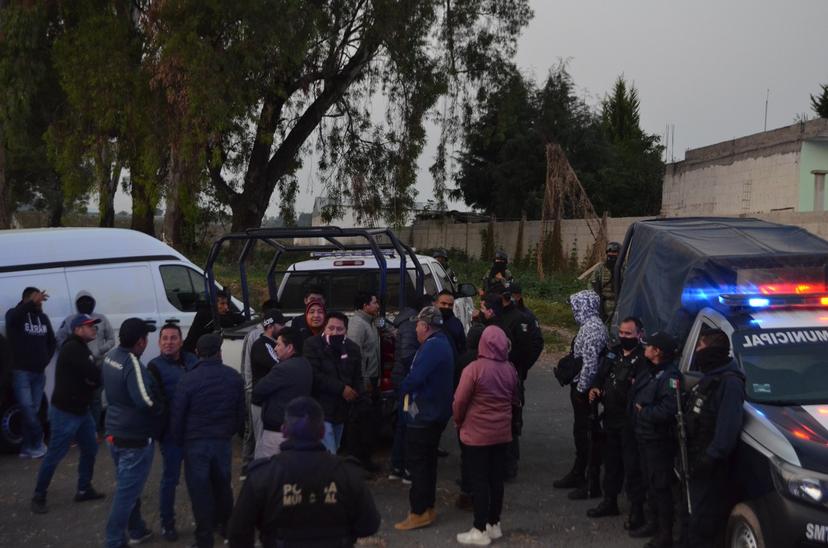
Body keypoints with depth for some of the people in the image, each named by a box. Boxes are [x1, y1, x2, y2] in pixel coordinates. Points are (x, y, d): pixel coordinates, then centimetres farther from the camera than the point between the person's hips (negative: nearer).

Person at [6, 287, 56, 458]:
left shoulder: (43, 317, 11)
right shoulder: (15, 314, -5)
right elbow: (12, 317, -32)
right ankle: (38, 444, -1)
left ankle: (27, 448, 11)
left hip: (39, 373, 5)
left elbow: (52, 341, 23)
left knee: (33, 411, 5)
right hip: (21, 372, -5)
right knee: (28, 409, -12)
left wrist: (46, 359, 9)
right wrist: (32, 303, -47)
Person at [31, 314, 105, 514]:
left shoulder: (82, 349, 14)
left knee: (90, 449, 13)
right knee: (54, 455, -3)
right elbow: (95, 375, -27)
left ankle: (84, 490, 24)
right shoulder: (72, 349, -19)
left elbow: (91, 378, 9)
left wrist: (94, 379, -14)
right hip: (65, 412, -10)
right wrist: (95, 378, -4)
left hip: (81, 410, 10)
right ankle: (39, 497, 8)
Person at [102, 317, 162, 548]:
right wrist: (163, 408, -12)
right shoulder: (133, 365, -25)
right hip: (135, 438, -9)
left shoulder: (111, 356, 3)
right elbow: (146, 401, -30)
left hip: (115, 432, 9)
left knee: (127, 486, 21)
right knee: (127, 491, 0)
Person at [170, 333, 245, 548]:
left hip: (196, 442, -4)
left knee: (200, 489, 4)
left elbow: (177, 415, -10)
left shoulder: (188, 379, -14)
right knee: (222, 484, 21)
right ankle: (226, 525, 35)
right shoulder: (234, 377, -2)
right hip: (224, 441, 4)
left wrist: (179, 440, 6)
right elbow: (241, 411, 4)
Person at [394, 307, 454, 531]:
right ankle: (427, 508, 24)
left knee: (417, 462, -4)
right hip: (437, 413, 10)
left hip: (423, 414, -10)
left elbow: (415, 378, -29)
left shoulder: (432, 346, -20)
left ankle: (419, 512, -1)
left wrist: (404, 387, -10)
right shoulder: (442, 343, 13)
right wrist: (410, 387, 4)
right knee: (428, 461, 17)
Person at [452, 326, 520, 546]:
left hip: (477, 434, -5)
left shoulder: (474, 369, -17)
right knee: (496, 479, 13)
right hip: (502, 433, 5)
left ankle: (481, 530, 5)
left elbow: (459, 401, -14)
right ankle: (494, 524, 22)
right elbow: (515, 400, 12)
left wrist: (459, 422, 4)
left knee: (479, 481, 2)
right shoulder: (510, 370, -1)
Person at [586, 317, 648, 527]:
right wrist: (594, 389, 3)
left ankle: (637, 510, 8)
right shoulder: (613, 352, 11)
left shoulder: (643, 358, -14)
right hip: (610, 417, 8)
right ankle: (610, 501, 33)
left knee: (632, 465, -2)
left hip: (630, 420, -8)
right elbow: (601, 376, 21)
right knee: (611, 461, 19)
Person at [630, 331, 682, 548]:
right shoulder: (652, 372, 12)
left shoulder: (670, 376, -20)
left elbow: (667, 410, -29)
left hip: (659, 440, -10)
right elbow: (638, 398, 19)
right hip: (645, 437, 10)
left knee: (661, 486, -2)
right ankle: (652, 523, 34)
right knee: (650, 482, 20)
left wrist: (643, 411, -19)